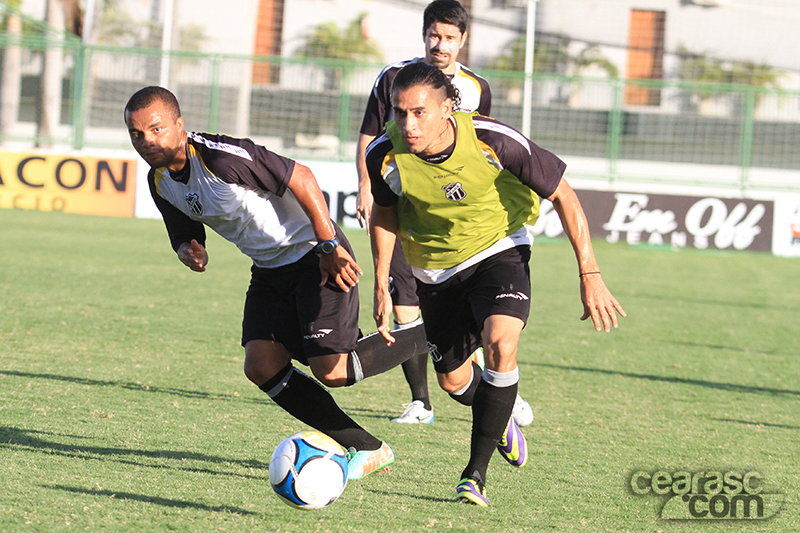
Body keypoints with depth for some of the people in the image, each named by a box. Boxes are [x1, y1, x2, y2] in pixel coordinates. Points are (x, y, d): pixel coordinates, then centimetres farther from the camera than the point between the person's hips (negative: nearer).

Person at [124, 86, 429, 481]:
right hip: (270, 268, 8)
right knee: (261, 366, -6)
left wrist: (330, 245, -21)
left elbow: (301, 177, -22)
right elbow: (185, 237, 13)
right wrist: (190, 253, -13)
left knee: (332, 370, -15)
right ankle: (365, 450, 2)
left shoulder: (220, 157, -26)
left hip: (314, 255, -8)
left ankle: (431, 340, 8)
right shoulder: (160, 180, 1)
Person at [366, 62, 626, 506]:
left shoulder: (494, 141, -30)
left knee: (500, 347, -28)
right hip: (435, 268, 3)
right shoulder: (386, 156, -23)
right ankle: (500, 421, 50)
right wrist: (382, 287, -2)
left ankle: (475, 472, -14)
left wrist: (589, 275, -18)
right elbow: (384, 213, 1)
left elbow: (562, 195, -17)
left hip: (499, 251, -3)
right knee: (453, 381, 12)